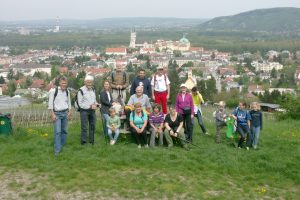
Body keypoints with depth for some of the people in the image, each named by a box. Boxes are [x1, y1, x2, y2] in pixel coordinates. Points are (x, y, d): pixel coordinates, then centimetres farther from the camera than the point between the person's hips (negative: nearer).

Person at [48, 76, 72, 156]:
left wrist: (70, 111, 8)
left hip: (65, 113, 5)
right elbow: (50, 103, -9)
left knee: (64, 130, 9)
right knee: (57, 132, -11)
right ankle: (57, 150, -7)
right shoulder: (54, 91, -10)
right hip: (57, 113, -5)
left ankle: (62, 146, 24)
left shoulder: (67, 91, 6)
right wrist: (52, 114, -14)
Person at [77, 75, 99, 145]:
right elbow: (80, 104, -13)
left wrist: (96, 104, -2)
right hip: (84, 111, -7)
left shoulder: (93, 89, 10)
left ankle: (91, 141, 23)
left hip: (92, 111, 7)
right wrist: (90, 106, -17)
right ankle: (83, 142, 4)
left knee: (92, 126, 11)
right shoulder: (81, 90, -12)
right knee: (84, 127, -6)